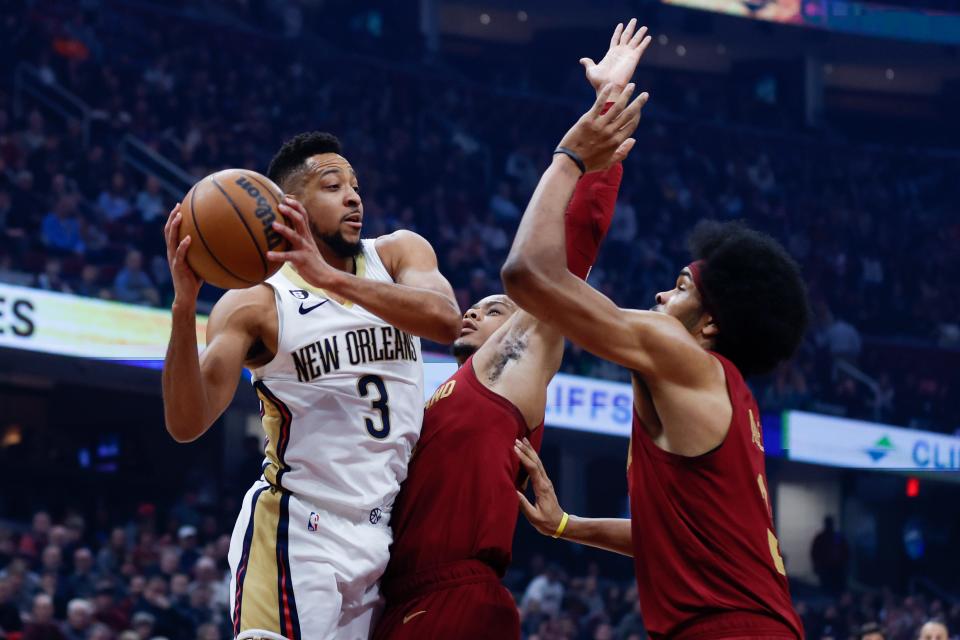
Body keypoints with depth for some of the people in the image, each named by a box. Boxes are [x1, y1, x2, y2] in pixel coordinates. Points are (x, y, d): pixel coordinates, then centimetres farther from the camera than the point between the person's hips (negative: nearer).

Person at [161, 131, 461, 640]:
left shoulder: (399, 254, 5)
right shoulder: (256, 302, -5)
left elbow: (446, 321, -18)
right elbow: (186, 423, -14)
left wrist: (332, 278, -31)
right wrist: (184, 309, -29)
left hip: (390, 530, 4)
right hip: (296, 532, -4)